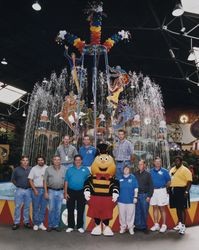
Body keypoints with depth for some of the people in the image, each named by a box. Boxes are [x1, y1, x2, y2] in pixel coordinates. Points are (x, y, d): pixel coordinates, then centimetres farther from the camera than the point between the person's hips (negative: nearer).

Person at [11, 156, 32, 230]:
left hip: (28, 190, 1)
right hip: (19, 190, -1)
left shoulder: (31, 169, 0)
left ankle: (26, 222, 20)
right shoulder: (16, 169, 1)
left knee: (27, 207, 9)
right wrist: (17, 185, 2)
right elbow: (13, 179, 9)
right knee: (17, 206, 2)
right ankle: (16, 222, 13)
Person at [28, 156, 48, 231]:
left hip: (45, 189, 1)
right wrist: (35, 190, -7)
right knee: (35, 207, 3)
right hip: (36, 189, -1)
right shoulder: (34, 169, 3)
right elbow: (30, 180, 1)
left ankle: (41, 223, 17)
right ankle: (36, 224, 14)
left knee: (43, 207, 6)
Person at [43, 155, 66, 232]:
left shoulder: (64, 169, 3)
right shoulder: (48, 169, 1)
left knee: (58, 210, 7)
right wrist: (46, 192, -3)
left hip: (60, 191, 1)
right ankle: (50, 225, 16)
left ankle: (56, 225, 20)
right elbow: (45, 181, 2)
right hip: (51, 191, -1)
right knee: (51, 209, 1)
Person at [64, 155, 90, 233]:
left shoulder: (85, 169, 5)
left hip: (81, 192, -1)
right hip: (71, 192, 1)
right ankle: (70, 226, 19)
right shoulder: (69, 170, 8)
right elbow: (66, 182, 6)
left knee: (80, 210, 6)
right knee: (70, 210, 7)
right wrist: (65, 193, 0)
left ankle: (80, 226, 18)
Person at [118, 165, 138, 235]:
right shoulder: (120, 178, 2)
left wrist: (135, 197, -3)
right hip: (121, 200, 2)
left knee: (130, 214, 6)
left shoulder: (133, 177, -2)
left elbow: (136, 188, 1)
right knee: (122, 214, 10)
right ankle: (123, 227, 25)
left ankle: (131, 228, 21)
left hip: (130, 200, -1)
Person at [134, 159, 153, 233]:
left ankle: (144, 226, 18)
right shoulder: (135, 174, 6)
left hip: (145, 195, -2)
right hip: (136, 195, 2)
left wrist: (149, 196, -7)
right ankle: (137, 226, 20)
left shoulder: (148, 174, 1)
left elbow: (151, 186, -1)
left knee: (144, 211, 5)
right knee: (137, 212, 7)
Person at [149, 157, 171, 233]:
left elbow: (168, 181, 2)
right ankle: (156, 224, 21)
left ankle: (164, 225, 14)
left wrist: (164, 188, 4)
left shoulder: (164, 171, -3)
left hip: (161, 191, -3)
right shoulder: (151, 171, 7)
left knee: (162, 208, 3)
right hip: (153, 191, 4)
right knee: (155, 208, 10)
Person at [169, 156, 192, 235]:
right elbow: (170, 180, 18)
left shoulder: (185, 170, -8)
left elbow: (189, 181, -14)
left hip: (181, 190, -7)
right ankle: (180, 223, 29)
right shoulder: (172, 170, 13)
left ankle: (183, 226, 3)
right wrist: (169, 189, 12)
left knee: (182, 208, -3)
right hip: (173, 191, 7)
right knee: (177, 208, 15)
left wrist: (186, 191, -22)